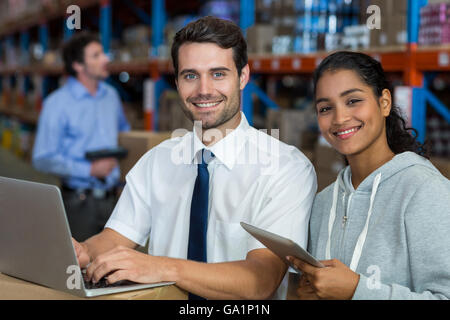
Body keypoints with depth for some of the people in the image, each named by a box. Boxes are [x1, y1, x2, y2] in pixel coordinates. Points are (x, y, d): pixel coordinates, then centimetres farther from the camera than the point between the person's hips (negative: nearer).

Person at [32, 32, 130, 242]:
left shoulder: (111, 95, 11)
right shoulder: (57, 103, -8)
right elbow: (43, 159, -12)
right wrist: (90, 169, -16)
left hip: (110, 198, 5)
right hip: (79, 200, -5)